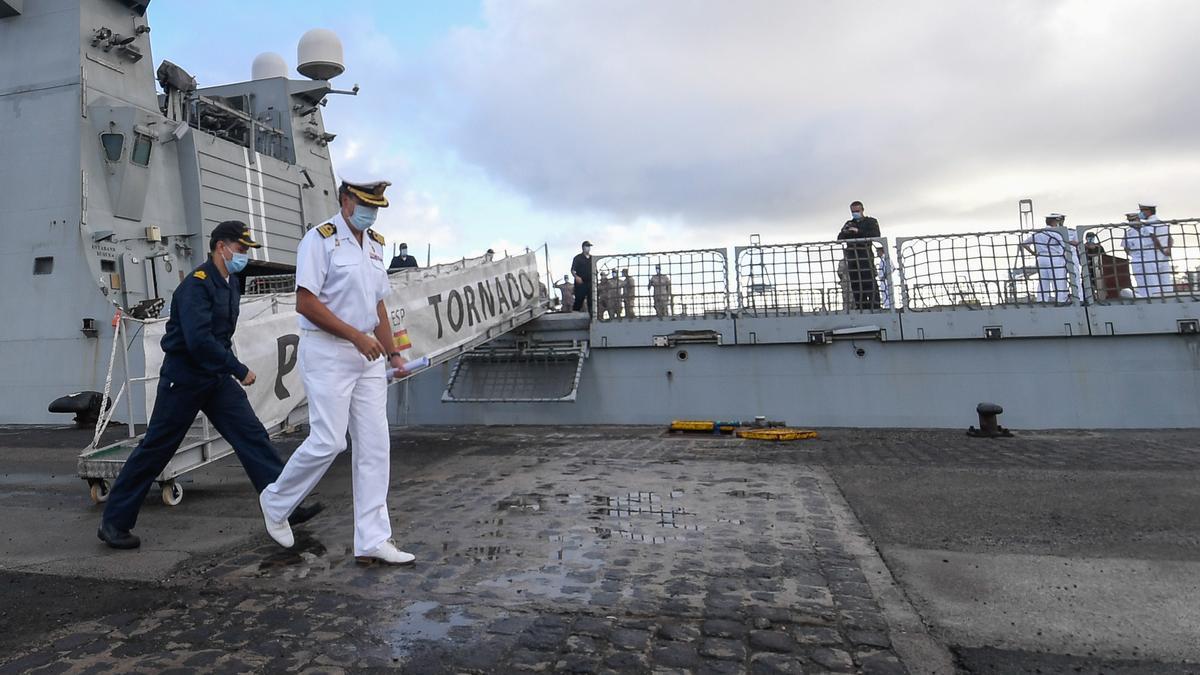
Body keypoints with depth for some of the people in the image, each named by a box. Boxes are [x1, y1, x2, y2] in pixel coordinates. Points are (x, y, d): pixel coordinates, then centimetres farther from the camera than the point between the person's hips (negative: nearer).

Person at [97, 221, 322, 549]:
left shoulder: (229, 285, 10)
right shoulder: (196, 284, -17)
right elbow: (198, 340, -27)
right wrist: (240, 370, -22)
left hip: (217, 379, 8)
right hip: (184, 379, -7)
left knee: (253, 435, -2)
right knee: (155, 450, 4)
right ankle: (114, 521, 22)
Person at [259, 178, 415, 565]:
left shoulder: (375, 244, 15)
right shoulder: (320, 239, -8)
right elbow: (306, 303, -15)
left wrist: (391, 351, 8)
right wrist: (357, 336, -18)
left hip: (367, 356, 7)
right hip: (327, 353, -7)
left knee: (374, 445, 2)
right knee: (328, 442, -8)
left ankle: (372, 541, 7)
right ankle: (276, 502, 23)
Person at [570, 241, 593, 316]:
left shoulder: (592, 258, 13)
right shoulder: (577, 258, 0)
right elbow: (572, 270, -3)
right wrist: (576, 277, -20)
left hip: (590, 283, 4)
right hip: (581, 283, -4)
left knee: (591, 301, 3)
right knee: (579, 301, -2)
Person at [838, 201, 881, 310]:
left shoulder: (871, 222, 12)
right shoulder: (849, 224, 23)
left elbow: (875, 235, -6)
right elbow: (839, 238, 12)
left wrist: (858, 231, -15)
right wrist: (845, 232, -11)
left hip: (866, 256, -4)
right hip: (852, 257, 4)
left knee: (869, 282, -12)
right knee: (855, 284, 1)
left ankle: (875, 307, -13)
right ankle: (861, 309, 3)